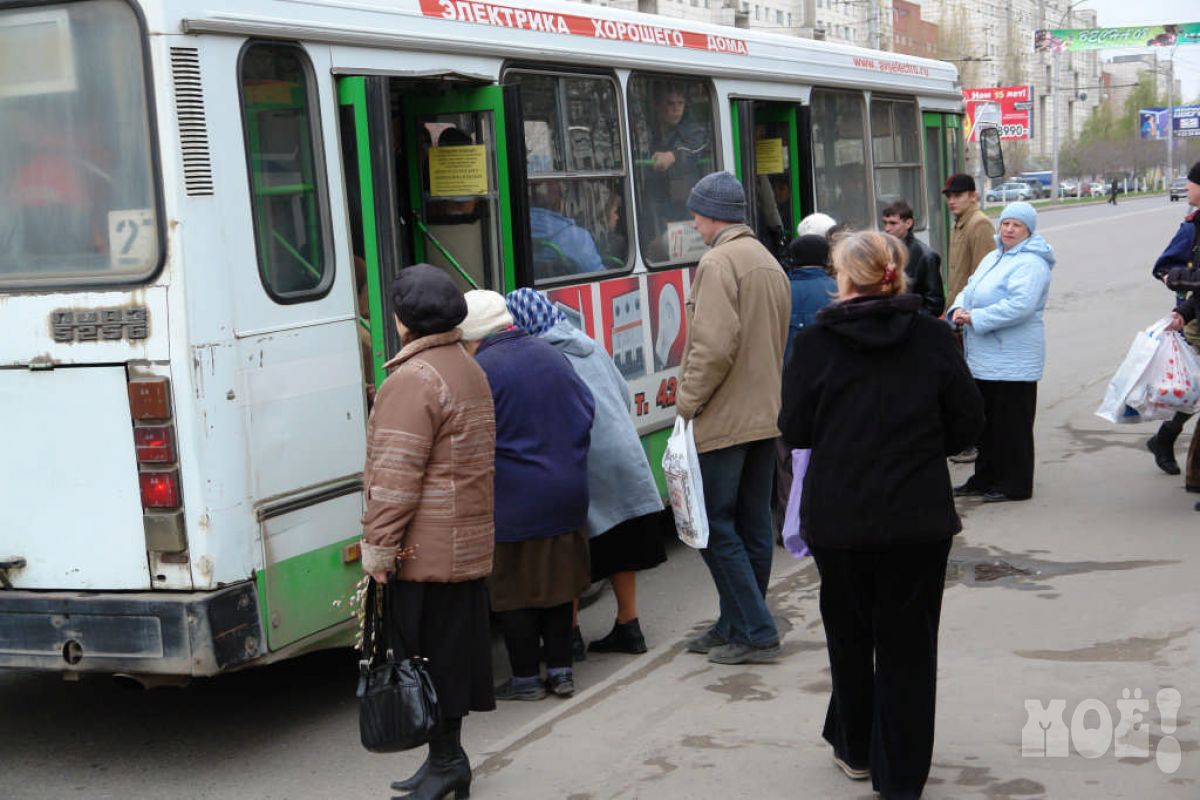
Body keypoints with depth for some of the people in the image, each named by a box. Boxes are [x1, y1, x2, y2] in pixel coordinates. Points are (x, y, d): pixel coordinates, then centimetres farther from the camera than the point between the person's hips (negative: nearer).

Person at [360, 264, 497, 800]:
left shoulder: (415, 378, -17)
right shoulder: (469, 369, 15)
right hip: (469, 545, 10)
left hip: (425, 550, -9)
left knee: (429, 655, -2)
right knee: (451, 652, 14)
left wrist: (377, 545, -16)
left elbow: (397, 476, -20)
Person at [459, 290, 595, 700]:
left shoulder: (481, 371, -16)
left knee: (515, 588, 6)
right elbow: (587, 409, 14)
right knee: (556, 579, 16)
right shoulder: (552, 356, 6)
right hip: (567, 494, 7)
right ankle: (560, 670, 21)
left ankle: (526, 678, 13)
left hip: (513, 502, -6)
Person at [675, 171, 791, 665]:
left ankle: (754, 633, -3)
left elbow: (714, 346, -23)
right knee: (753, 526, 13)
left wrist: (688, 402, -14)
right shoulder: (769, 262, 15)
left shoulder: (718, 263, -14)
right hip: (765, 415, 9)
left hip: (722, 420, -9)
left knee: (714, 526, -3)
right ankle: (739, 626, 21)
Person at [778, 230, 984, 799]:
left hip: (839, 517, 0)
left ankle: (855, 751, 35)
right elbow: (967, 426, 0)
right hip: (920, 518, 0)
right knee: (909, 645, 9)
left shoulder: (815, 345, -8)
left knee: (849, 636, 18)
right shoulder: (933, 338, -5)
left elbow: (795, 431, -2)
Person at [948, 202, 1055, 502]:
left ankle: (1015, 484, 6)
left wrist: (976, 318, -22)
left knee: (1011, 423, -3)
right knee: (987, 419, 16)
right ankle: (985, 479, 26)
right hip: (985, 358, 9)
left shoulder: (1030, 264, -14)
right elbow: (970, 289, 20)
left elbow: (1019, 306, -26)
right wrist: (959, 309, -3)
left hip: (1012, 361, -9)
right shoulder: (994, 258, 17)